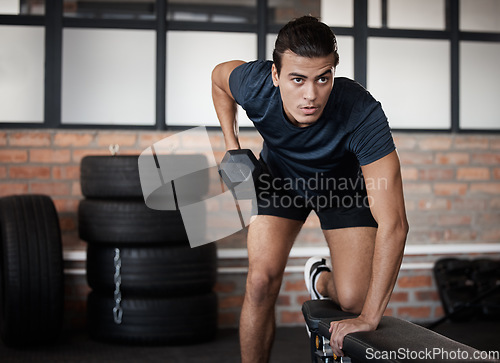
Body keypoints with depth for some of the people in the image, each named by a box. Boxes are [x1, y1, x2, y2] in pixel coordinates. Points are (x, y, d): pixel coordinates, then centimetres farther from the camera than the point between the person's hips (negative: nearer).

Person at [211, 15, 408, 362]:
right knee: (261, 281, -14)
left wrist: (369, 318, -43)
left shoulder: (362, 113, -42)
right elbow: (219, 77, -4)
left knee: (354, 299, -13)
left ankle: (322, 279, 24)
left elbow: (393, 224, -43)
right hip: (280, 177, 2)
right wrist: (232, 146, -13)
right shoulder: (254, 84, -33)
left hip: (344, 182, -1)